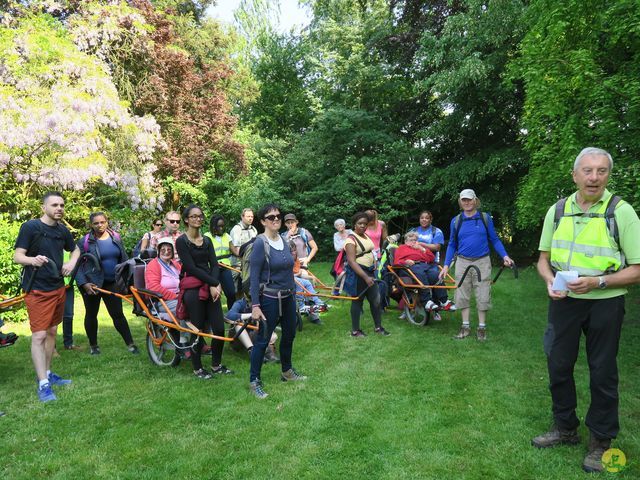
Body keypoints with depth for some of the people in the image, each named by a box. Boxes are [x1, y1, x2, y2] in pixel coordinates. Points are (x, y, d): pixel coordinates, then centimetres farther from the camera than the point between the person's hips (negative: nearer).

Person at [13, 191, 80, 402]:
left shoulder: (62, 230, 7)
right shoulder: (30, 227, -10)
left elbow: (75, 249, 22)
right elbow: (17, 256, -12)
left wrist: (71, 262, 1)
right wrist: (32, 260, -34)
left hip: (58, 288, 7)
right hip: (37, 290, -7)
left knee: (51, 332, 14)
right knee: (39, 335, -9)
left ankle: (47, 373, 26)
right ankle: (43, 384, -4)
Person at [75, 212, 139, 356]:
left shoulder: (116, 237, 5)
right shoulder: (85, 241, -8)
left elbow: (124, 259, 11)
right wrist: (83, 283, -16)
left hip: (112, 283, 2)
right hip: (92, 284, -2)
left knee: (118, 314, 2)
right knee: (91, 315, 12)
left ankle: (130, 343, 8)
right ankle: (93, 345, 27)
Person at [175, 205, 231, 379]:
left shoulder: (207, 240, 13)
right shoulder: (182, 241, -4)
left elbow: (214, 265, 4)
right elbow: (191, 268, -11)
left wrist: (214, 285, -13)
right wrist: (214, 283, -13)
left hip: (211, 287, 5)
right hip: (192, 288, -5)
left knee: (219, 328, 2)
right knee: (198, 330, -1)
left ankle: (216, 365, 20)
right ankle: (197, 368, 18)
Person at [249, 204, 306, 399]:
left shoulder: (283, 240, 5)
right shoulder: (260, 243, -16)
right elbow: (254, 276, -17)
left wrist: (293, 292, 16)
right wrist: (255, 305, -20)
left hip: (288, 297, 8)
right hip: (270, 299, -7)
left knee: (289, 335, 19)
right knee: (263, 339, 2)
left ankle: (287, 372, 39)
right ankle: (254, 381, 15)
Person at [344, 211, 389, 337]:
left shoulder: (366, 236, 9)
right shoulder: (351, 240, -16)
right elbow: (351, 261, -24)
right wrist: (365, 277, -29)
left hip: (369, 271, 8)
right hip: (357, 273, -8)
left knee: (376, 299, 9)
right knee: (358, 300, 2)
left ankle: (378, 327, 21)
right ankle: (355, 331, 14)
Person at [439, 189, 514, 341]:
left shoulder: (485, 218, -1)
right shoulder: (456, 221, 3)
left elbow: (494, 240, 3)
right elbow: (452, 245, 8)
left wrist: (505, 256, -12)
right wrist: (446, 265, 3)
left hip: (482, 262, -1)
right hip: (462, 262, 2)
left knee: (483, 295, 2)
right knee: (462, 295, 6)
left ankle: (482, 327, 15)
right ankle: (466, 326, 18)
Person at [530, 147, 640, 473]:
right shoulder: (557, 211, 1)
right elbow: (544, 259, 9)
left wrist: (597, 282, -24)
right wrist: (549, 280, -12)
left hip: (604, 303, -4)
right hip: (564, 301, 4)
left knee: (602, 373, 8)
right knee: (558, 365, 13)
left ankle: (601, 441, 27)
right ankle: (565, 428, 33)